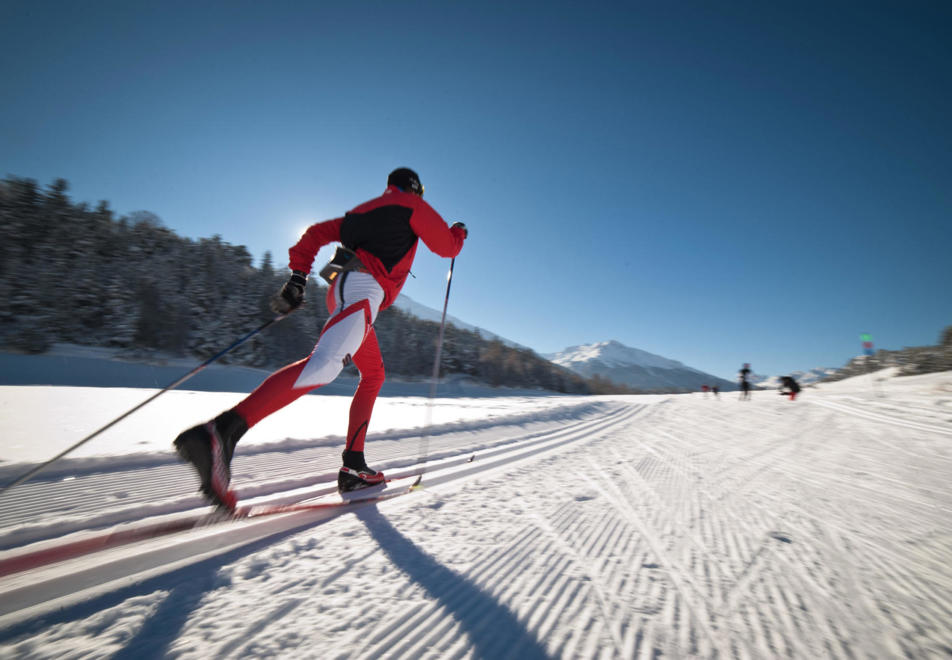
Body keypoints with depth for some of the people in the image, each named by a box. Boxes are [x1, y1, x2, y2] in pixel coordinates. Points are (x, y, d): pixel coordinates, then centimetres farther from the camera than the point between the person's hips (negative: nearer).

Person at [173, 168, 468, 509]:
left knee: (373, 374, 15)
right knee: (325, 363, -28)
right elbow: (447, 246, 12)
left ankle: (353, 467, 11)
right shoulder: (412, 206, 15)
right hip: (363, 287, -9)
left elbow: (317, 232, 24)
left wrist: (298, 277, 16)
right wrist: (459, 232, 34)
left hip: (340, 289, 9)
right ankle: (219, 434, -42)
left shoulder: (364, 210, 33)